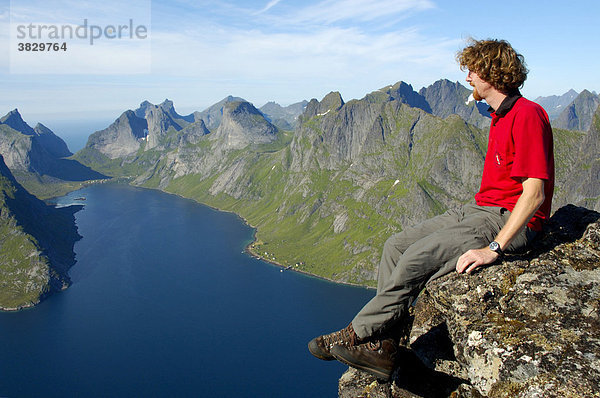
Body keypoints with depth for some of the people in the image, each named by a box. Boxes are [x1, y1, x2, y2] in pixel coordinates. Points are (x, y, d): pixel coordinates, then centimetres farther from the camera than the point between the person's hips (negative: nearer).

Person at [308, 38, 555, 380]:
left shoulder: (527, 114, -14)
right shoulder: (500, 117, 18)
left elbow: (534, 194, -21)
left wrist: (493, 248, -25)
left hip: (509, 222, -9)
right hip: (478, 210, 10)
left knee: (419, 257, -24)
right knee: (396, 245, -5)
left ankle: (359, 334, -7)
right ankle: (384, 348, -8)